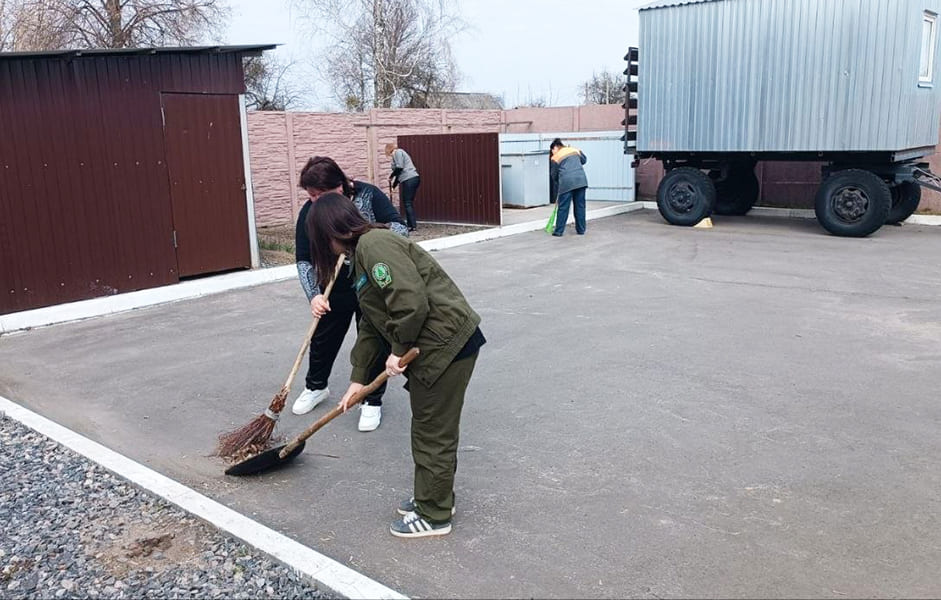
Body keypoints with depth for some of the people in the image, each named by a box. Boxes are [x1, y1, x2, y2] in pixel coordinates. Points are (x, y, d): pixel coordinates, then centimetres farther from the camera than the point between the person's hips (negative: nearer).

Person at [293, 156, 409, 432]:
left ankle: (372, 401, 21)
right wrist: (313, 295, -27)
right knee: (323, 340, 15)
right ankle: (315, 387, 42)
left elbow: (400, 228, -17)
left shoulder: (368, 195, -17)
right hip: (334, 291, 3)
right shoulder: (309, 212, -12)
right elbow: (304, 260, -12)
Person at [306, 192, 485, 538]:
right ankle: (434, 496, 38)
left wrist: (398, 349, -13)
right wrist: (358, 379, 19)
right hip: (431, 346, 10)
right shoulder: (363, 253, 17)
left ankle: (434, 516, 19)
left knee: (433, 432, 3)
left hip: (446, 344, -10)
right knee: (431, 428, 21)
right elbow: (371, 325, 19)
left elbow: (411, 302, -27)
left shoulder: (374, 244, -16)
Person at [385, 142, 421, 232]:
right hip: (413, 179, 10)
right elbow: (400, 172, 28)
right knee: (409, 203, 11)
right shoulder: (400, 153, 28)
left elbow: (399, 167, -14)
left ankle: (412, 225, -9)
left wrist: (391, 176, -2)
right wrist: (394, 184, 29)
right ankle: (410, 224, 12)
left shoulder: (398, 152, 0)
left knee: (407, 203, -8)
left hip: (409, 180, -10)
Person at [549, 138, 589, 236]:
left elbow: (554, 175, 14)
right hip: (581, 180, 4)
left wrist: (557, 190, 25)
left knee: (563, 207, 3)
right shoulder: (575, 150, 18)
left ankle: (559, 231, 6)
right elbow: (584, 160, 33)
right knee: (580, 206, 12)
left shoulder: (555, 158, 8)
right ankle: (581, 230, 18)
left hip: (566, 182, -4)